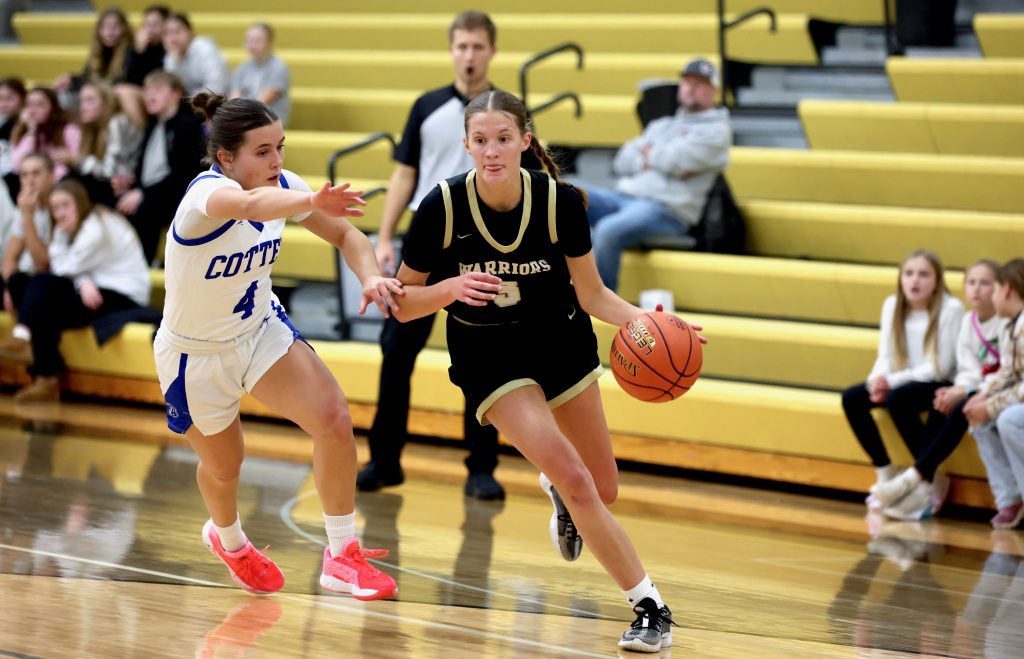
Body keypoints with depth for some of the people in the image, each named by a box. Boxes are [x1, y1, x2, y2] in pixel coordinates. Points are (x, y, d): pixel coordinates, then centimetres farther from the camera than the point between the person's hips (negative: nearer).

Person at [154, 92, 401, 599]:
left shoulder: (282, 185, -13)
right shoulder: (206, 193, -32)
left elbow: (346, 234, -1)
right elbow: (251, 204, -57)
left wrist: (370, 276, -23)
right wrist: (311, 201, -78)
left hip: (263, 328, 4)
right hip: (197, 355, -4)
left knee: (334, 420, -18)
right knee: (223, 466, 16)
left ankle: (342, 556, -5)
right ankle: (229, 541, 51)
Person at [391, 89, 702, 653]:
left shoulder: (560, 201, -18)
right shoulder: (443, 206, -22)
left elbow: (591, 294, -7)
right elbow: (402, 305, -13)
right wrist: (451, 288, -32)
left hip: (561, 342, 3)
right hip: (490, 357, -3)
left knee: (603, 491, 14)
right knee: (576, 483, -20)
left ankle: (557, 491, 52)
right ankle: (650, 608, -8)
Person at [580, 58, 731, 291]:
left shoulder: (716, 130, 7)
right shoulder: (660, 126, 28)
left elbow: (676, 160, -9)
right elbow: (622, 161, 14)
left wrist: (648, 152, 10)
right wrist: (660, 160, -2)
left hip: (665, 209, -7)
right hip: (623, 196, 7)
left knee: (607, 230, -37)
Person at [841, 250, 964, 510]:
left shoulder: (950, 309, -16)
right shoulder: (892, 305, 2)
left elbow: (940, 367, -18)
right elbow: (886, 357, 3)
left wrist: (892, 381, -22)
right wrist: (877, 380, -20)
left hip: (939, 386, -6)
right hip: (903, 382, 6)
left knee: (897, 398, -33)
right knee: (851, 398, -14)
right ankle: (885, 473, -4)